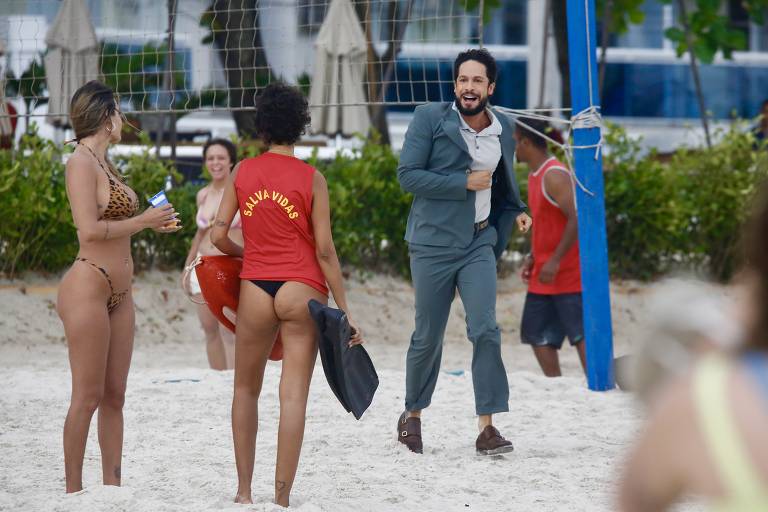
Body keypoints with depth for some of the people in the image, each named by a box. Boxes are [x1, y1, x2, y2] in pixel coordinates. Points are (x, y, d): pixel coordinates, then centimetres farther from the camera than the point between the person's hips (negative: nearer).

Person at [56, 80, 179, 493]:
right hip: (88, 286, -9)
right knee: (87, 396, -6)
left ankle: (112, 487, 13)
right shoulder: (81, 163, -11)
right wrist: (144, 221, -12)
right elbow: (90, 230, -19)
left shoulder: (104, 164, 16)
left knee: (114, 395, 9)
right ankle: (74, 492, -2)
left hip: (118, 293, 9)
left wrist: (153, 223, 18)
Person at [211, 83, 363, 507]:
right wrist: (344, 312, -2)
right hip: (302, 291, -2)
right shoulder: (311, 179, -4)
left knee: (246, 390, 17)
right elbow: (325, 251, -6)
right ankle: (282, 497, -6)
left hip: (255, 290, 2)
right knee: (294, 395, -2)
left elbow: (218, 235, 2)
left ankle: (244, 491, 15)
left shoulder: (242, 173, 3)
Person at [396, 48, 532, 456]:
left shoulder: (503, 128, 9)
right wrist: (465, 183, -16)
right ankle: (412, 415, 26)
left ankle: (487, 427, -13)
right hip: (433, 242, -3)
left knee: (485, 330, -12)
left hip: (479, 243, 3)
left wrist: (516, 212, 8)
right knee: (428, 337, 5)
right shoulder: (430, 118, -6)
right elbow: (408, 175, -12)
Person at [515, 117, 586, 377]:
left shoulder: (555, 176, -17)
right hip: (542, 277, 10)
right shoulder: (534, 175, 14)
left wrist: (555, 261, -25)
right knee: (537, 335, 9)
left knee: (581, 335, -8)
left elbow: (576, 219, -24)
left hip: (567, 274, -10)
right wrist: (533, 257, 14)